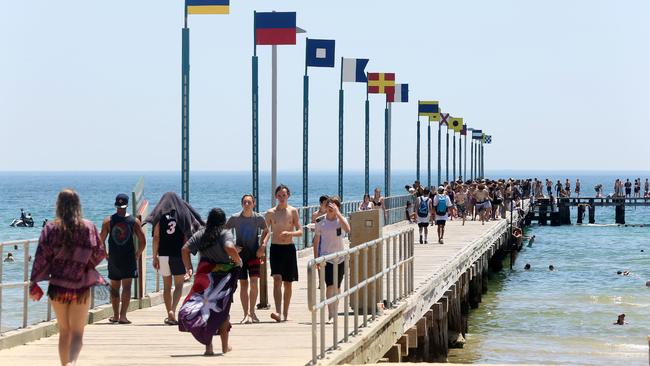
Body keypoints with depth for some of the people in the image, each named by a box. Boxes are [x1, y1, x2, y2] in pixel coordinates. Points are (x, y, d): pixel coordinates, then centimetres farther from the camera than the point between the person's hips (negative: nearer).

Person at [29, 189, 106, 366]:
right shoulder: (88, 227, -4)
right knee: (77, 332, 1)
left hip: (58, 287, 1)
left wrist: (34, 284, -1)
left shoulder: (51, 228, -4)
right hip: (82, 287, -1)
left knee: (64, 331, 17)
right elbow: (99, 253, -1)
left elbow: (41, 257, -6)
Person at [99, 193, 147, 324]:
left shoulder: (108, 221, -3)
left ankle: (116, 315, 20)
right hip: (129, 259, -1)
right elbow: (143, 241, -2)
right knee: (126, 287, -1)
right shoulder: (134, 221, -3)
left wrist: (105, 254, 10)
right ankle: (122, 315, -10)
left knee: (114, 287, 14)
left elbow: (101, 241, -3)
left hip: (113, 259, 1)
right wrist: (137, 255, 11)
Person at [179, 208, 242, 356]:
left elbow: (185, 249, 2)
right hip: (222, 276, -2)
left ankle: (208, 346, -4)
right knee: (221, 310, 11)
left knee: (205, 306, 5)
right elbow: (230, 248, -24)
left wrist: (188, 267, 9)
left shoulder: (200, 234, 7)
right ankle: (225, 346, 21)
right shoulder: (225, 233, -6)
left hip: (204, 276, 2)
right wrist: (238, 261, -9)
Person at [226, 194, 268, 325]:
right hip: (240, 254, 0)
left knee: (254, 282, -12)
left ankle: (252, 312, -2)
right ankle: (246, 314, 8)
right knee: (243, 284, 1)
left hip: (254, 253, 0)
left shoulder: (259, 218, -5)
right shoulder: (235, 218, -7)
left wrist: (263, 246, 0)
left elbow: (266, 231, 12)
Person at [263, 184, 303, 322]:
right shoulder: (271, 212, 3)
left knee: (287, 283, 8)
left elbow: (300, 231, -1)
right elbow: (266, 231, 7)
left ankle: (285, 314, 18)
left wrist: (289, 233, -21)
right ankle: (278, 312, -28)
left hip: (289, 248, 1)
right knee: (277, 279, -17)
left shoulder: (293, 211, 2)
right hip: (276, 248, -1)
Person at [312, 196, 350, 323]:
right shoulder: (321, 221, 0)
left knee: (337, 287, 11)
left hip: (340, 257, 1)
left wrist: (337, 213, -27)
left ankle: (335, 313, 24)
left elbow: (347, 229, -27)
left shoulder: (340, 219, -3)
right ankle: (330, 315, -16)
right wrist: (316, 257, 6)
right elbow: (316, 240, 9)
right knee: (330, 285, -15)